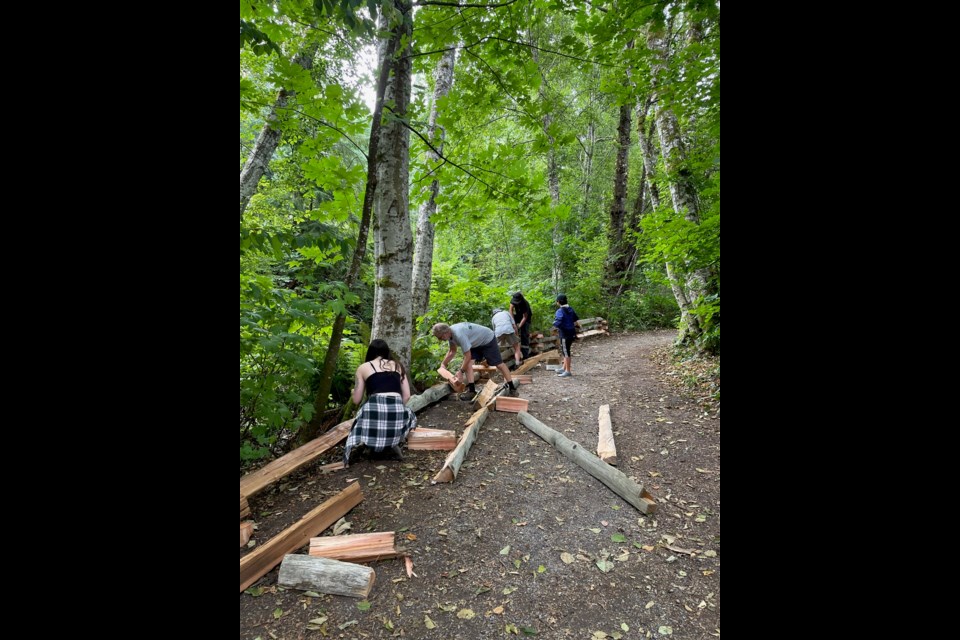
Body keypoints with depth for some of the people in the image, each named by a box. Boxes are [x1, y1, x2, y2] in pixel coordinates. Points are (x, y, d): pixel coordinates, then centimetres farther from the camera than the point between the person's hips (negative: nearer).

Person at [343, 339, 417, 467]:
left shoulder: (363, 368, 15)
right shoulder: (397, 365, 22)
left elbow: (356, 400, 17)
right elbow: (406, 396, 17)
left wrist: (354, 391, 38)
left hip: (374, 408, -2)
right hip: (397, 408, 2)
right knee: (410, 416, 37)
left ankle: (358, 444, -7)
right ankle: (394, 442, 9)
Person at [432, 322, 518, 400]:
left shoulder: (459, 334, -38)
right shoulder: (450, 334, -9)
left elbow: (468, 356, -32)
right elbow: (452, 351, 8)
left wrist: (461, 371, -22)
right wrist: (443, 364, -2)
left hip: (488, 340, -8)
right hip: (476, 343, 8)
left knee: (499, 364, -2)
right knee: (468, 363, -7)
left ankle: (512, 388, 11)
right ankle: (472, 390, -3)